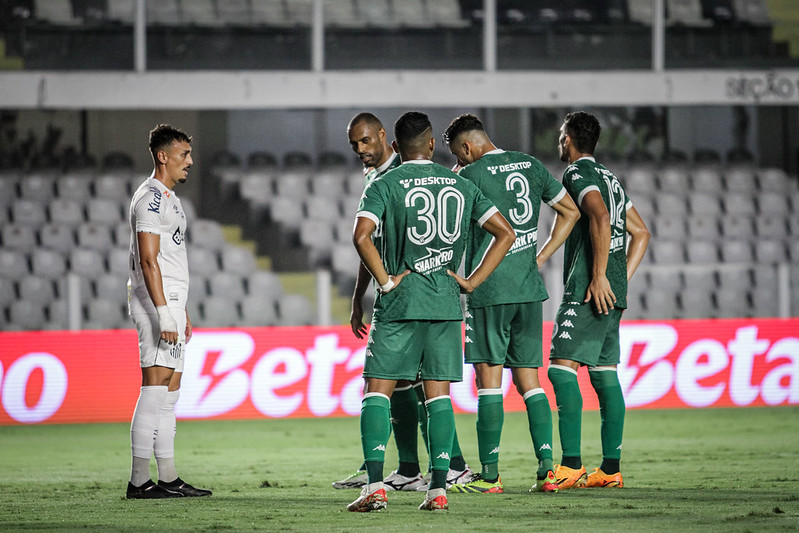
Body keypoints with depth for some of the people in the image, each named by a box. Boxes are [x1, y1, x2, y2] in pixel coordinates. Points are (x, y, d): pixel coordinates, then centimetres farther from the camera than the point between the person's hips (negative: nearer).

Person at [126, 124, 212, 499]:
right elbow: (148, 261, -19)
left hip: (169, 301, 10)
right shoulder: (150, 198, -12)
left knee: (169, 392, 9)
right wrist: (164, 313, -24)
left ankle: (168, 478, 10)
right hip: (155, 302, -10)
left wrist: (181, 310, 22)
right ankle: (139, 480, -12)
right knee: (156, 387, -12)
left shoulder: (167, 198, 20)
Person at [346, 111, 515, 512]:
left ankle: (374, 486, -12)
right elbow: (505, 233, 9)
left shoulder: (384, 185, -3)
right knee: (437, 393, 8)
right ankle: (438, 489, 3)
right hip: (447, 303, 3)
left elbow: (362, 236, -18)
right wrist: (472, 282, 7)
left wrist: (386, 281, -8)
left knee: (377, 389, 0)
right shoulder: (460, 185, 9)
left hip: (400, 300, -3)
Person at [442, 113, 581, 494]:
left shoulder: (471, 175, -8)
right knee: (528, 380, 9)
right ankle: (546, 467, 0)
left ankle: (490, 474, -2)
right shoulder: (530, 166, 11)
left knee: (488, 378, -2)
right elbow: (570, 212, 17)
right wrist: (541, 257, 14)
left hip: (489, 290, -6)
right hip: (530, 288, 6)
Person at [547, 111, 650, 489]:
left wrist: (599, 276, -23)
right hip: (613, 291, 9)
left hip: (589, 290, -9)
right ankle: (611, 467, 6)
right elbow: (641, 233, 24)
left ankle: (571, 464, -18)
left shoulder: (578, 173, -6)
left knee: (561, 367, -11)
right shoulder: (610, 178, 22)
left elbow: (600, 217, -23)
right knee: (604, 372, 8)